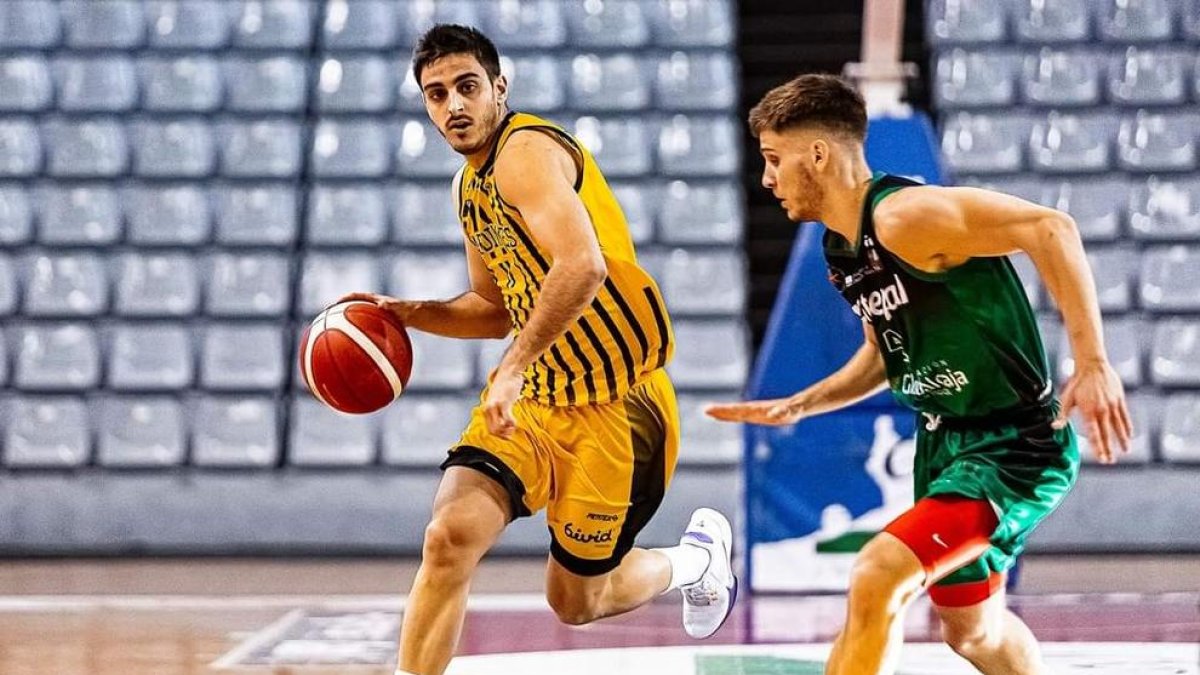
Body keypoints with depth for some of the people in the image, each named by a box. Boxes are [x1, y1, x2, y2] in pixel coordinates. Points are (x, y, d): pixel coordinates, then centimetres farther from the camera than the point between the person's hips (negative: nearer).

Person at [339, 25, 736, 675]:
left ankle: (695, 557, 38)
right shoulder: (469, 186, 11)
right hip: (530, 398, 7)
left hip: (614, 404, -7)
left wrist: (513, 368, -35)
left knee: (576, 602, 8)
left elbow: (583, 266, -35)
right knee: (450, 536, -18)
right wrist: (409, 314, 8)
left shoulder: (527, 151, -19)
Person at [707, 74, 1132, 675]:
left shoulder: (904, 216, -23)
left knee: (877, 579, -23)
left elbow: (1050, 228, -29)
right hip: (944, 443, 10)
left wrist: (1092, 364, -32)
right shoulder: (840, 250, 6)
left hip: (1016, 446, -10)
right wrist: (796, 406, 12)